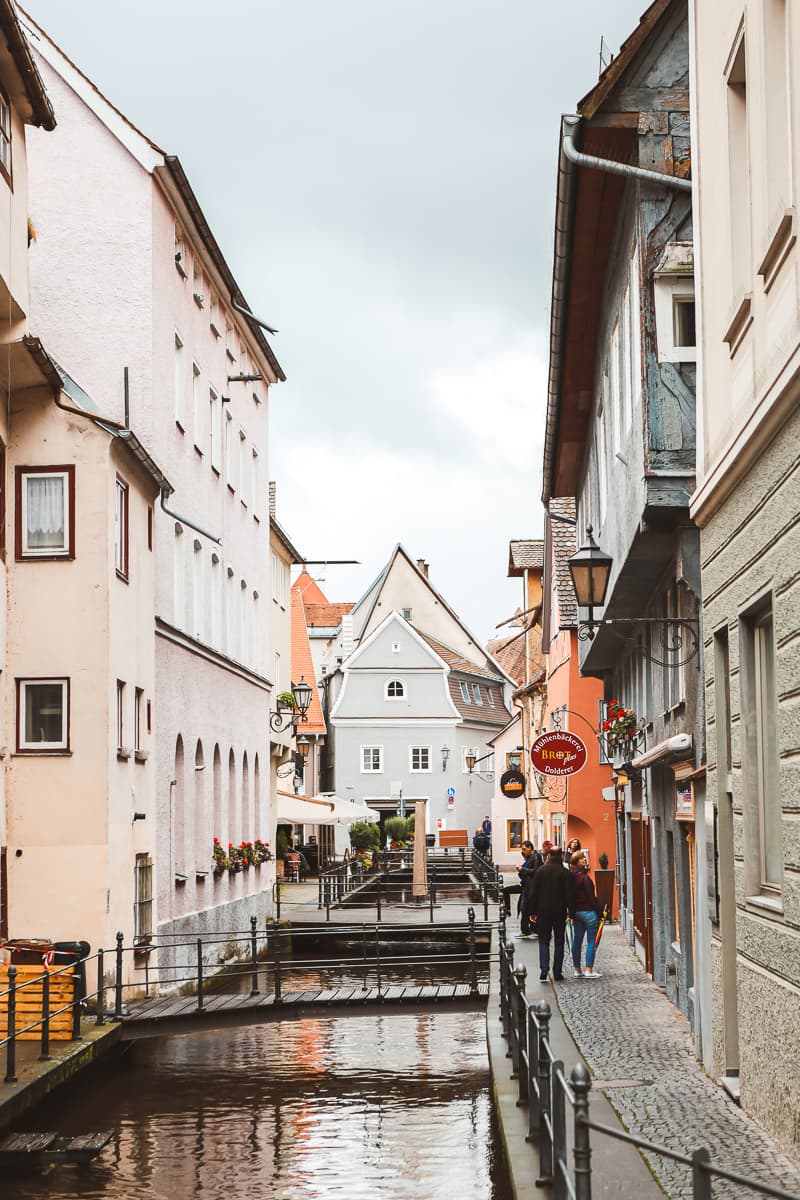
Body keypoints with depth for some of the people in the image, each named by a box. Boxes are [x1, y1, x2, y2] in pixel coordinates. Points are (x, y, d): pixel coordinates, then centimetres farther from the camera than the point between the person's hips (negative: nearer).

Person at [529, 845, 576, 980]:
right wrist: (571, 913, -1)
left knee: (543, 940, 8)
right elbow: (570, 895, -8)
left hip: (543, 911, 1)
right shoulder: (566, 873, -7)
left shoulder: (540, 871, -1)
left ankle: (544, 969, -10)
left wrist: (533, 911, 8)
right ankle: (557, 972, 6)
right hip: (560, 912, -1)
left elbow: (533, 892, 1)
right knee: (559, 942, 8)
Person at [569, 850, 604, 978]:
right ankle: (589, 970, -5)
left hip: (576, 911, 7)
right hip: (588, 911, -7)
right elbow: (591, 896, -14)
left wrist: (572, 912, 17)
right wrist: (599, 912, -8)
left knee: (577, 940, 10)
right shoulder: (584, 877, -15)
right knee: (591, 941, -2)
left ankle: (577, 970, 14)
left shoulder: (571, 877, 6)